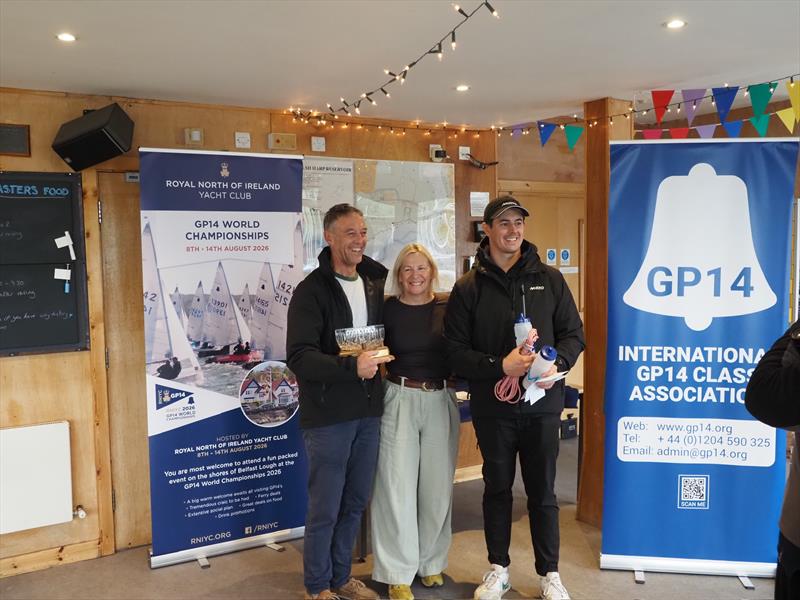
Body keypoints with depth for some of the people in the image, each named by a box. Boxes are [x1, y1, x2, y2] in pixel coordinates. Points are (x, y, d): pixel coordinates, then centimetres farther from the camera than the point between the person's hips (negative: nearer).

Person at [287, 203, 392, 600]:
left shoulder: (375, 283, 9)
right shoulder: (312, 290, -10)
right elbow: (299, 357, -20)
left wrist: (379, 362, 6)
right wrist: (351, 367, -31)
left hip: (368, 412, 6)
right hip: (328, 415, -6)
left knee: (355, 502, 16)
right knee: (325, 507, 4)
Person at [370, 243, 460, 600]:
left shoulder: (448, 307, 2)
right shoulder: (388, 309, -3)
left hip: (441, 402, 2)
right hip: (399, 401, -2)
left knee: (437, 485, 11)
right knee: (398, 486, 1)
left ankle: (431, 562, 30)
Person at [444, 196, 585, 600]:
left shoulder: (550, 279, 3)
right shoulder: (468, 287, -2)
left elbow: (573, 333, 6)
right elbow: (455, 350, -6)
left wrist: (557, 365, -13)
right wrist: (500, 366, -20)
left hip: (542, 404, 1)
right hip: (492, 405, -1)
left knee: (543, 491, 12)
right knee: (497, 488, 14)